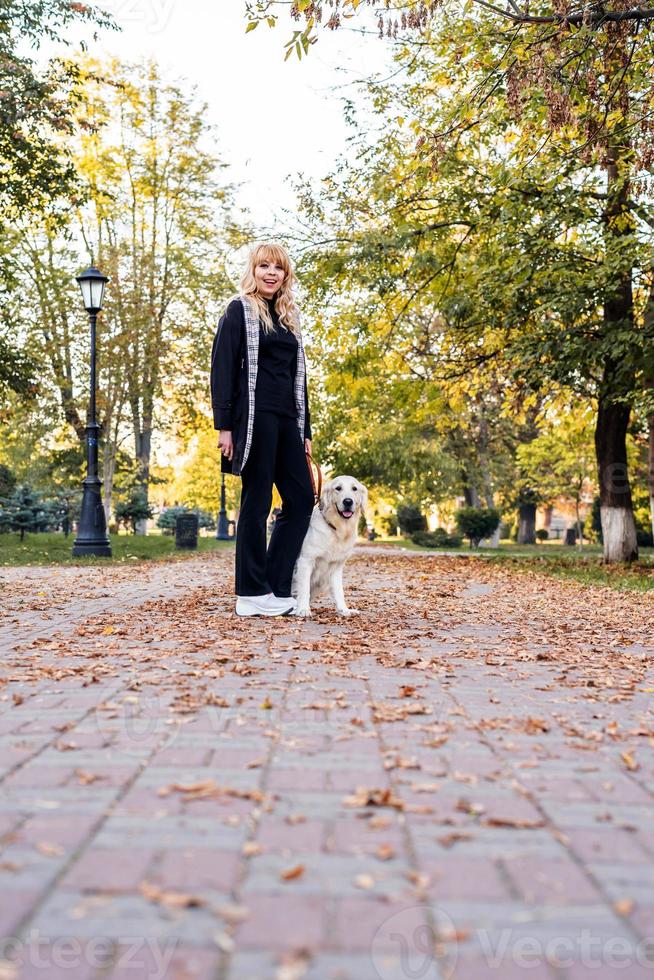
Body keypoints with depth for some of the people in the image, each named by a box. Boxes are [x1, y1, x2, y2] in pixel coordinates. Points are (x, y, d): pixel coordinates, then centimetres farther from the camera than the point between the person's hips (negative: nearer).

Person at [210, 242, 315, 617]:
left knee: (302, 499, 3)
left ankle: (275, 587, 9)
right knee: (257, 502, -5)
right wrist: (224, 427, -14)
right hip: (254, 417, -7)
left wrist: (305, 430, 16)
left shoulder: (290, 318, 21)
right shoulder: (239, 311, 1)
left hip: (286, 420, 7)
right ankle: (252, 594, 3)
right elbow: (222, 370, -6)